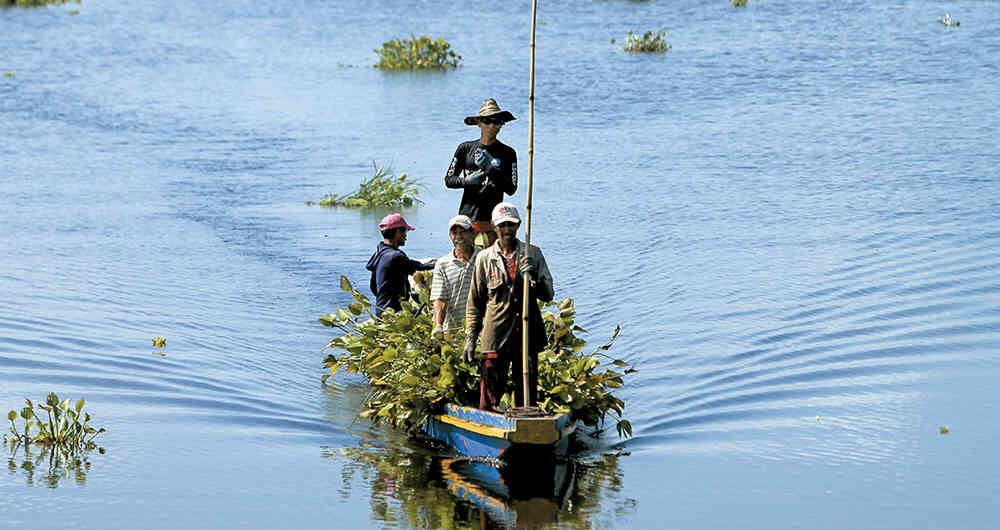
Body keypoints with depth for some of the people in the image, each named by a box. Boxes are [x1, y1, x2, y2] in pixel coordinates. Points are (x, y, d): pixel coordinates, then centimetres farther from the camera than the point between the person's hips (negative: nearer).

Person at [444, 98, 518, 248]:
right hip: (467, 215, 1)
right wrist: (467, 180, -7)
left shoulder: (507, 153, 6)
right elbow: (448, 180, 13)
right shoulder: (465, 148, 9)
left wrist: (491, 169, -12)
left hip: (492, 217, -1)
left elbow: (511, 189, -1)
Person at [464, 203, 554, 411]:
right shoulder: (485, 258, 6)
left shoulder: (532, 254, 8)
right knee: (490, 393, -3)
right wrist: (470, 338, 5)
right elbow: (475, 302, 9)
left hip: (528, 333, 1)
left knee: (527, 392, 6)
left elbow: (548, 295, 5)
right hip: (496, 335, -1)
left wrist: (533, 278, -14)